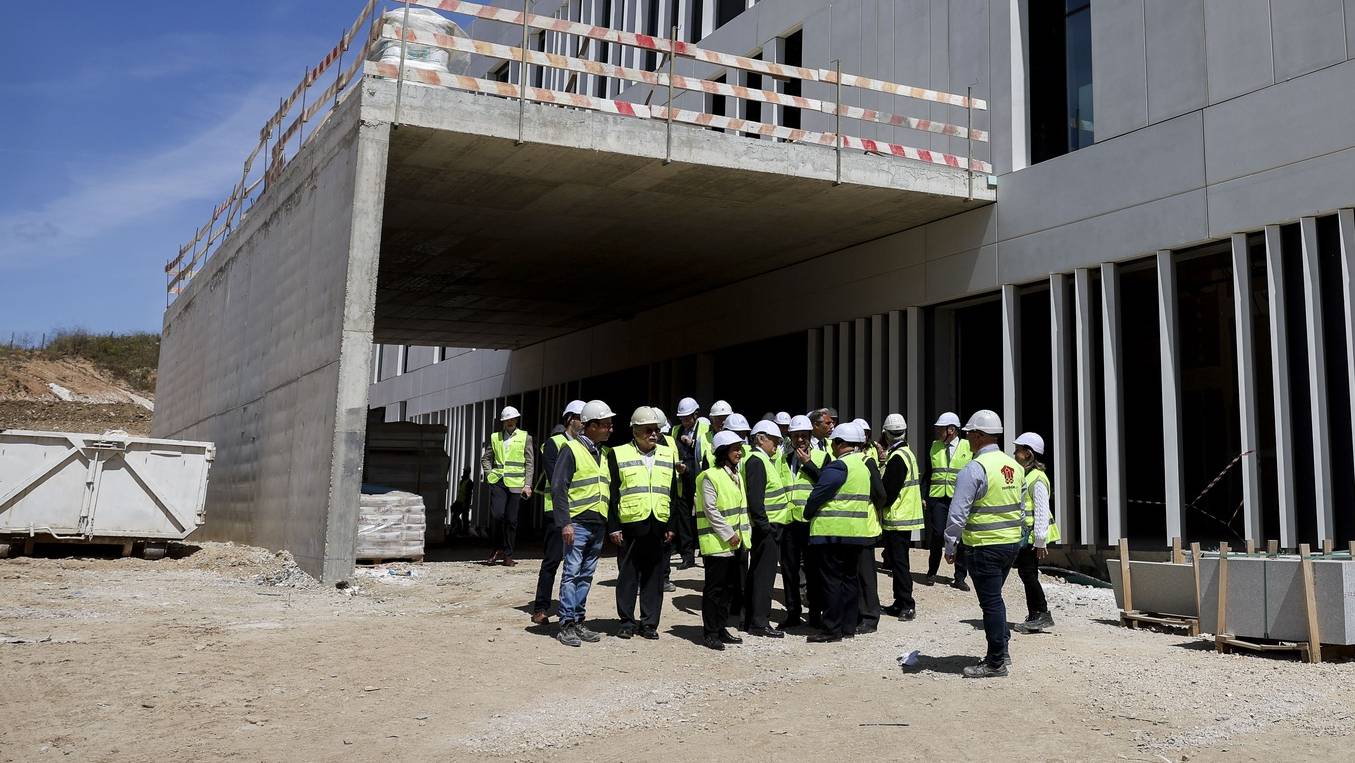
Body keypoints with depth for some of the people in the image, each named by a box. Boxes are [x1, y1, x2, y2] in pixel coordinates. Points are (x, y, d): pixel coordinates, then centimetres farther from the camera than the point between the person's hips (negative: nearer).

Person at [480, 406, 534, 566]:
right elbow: (485, 458, 20)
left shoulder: (525, 437, 7)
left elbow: (529, 463, 4)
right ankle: (498, 549, 7)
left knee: (511, 520, 1)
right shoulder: (495, 437, 12)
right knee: (497, 515, -13)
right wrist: (489, 474, 4)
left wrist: (527, 485, -3)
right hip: (498, 481, 1)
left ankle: (508, 555, 12)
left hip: (516, 484, -1)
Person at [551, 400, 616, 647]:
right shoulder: (572, 450, -6)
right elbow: (558, 488, -10)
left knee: (586, 575, 10)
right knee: (572, 573, -6)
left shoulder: (603, 454, 16)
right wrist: (564, 523, -16)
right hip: (578, 523, -7)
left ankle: (579, 621, 15)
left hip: (598, 525, 7)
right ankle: (567, 625, -3)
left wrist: (611, 524, 15)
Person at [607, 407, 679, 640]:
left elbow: (673, 493, 13)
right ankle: (627, 622, 14)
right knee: (628, 576, 4)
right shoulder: (619, 455, 3)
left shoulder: (668, 455, 13)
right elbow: (612, 494, 0)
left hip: (659, 527, 3)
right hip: (630, 526, -3)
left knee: (654, 577, 6)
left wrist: (672, 526, 7)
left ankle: (649, 623, 16)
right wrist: (613, 527, -5)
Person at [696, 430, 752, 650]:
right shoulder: (710, 476, -12)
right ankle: (709, 633, 5)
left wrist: (746, 532, 10)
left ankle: (721, 629, 22)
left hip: (737, 543, 8)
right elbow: (711, 510, -16)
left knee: (730, 587, 13)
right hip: (717, 543, -8)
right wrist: (729, 534, -17)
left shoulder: (736, 476, 15)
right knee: (714, 589, -2)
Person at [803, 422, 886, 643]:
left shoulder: (838, 467, -15)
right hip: (859, 531, 8)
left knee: (832, 580, -2)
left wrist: (808, 515, 1)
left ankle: (832, 629, 1)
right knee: (851, 577, 14)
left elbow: (818, 494, -14)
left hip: (834, 531, -8)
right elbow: (880, 495, 12)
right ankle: (850, 625, 19)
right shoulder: (867, 464, 8)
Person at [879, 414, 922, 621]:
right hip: (907, 517, 9)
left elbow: (888, 492, -19)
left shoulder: (896, 458, -18)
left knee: (898, 562, -5)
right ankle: (901, 603, 21)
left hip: (897, 518, -9)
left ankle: (907, 605, -3)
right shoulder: (907, 453, 12)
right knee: (897, 561, 15)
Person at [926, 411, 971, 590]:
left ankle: (959, 577, 11)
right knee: (937, 535, -3)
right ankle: (932, 573, 13)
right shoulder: (934, 446, 11)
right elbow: (927, 473, 14)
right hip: (937, 498, 2)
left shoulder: (968, 447, 1)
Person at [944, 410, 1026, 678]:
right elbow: (1021, 508, 15)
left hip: (984, 545, -8)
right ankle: (1001, 650, 26)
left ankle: (996, 663, 7)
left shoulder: (974, 469, -16)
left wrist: (950, 546, -8)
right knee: (994, 597, 21)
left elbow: (958, 512, -17)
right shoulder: (1015, 466, 8)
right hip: (1012, 542, 8)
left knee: (991, 601, 0)